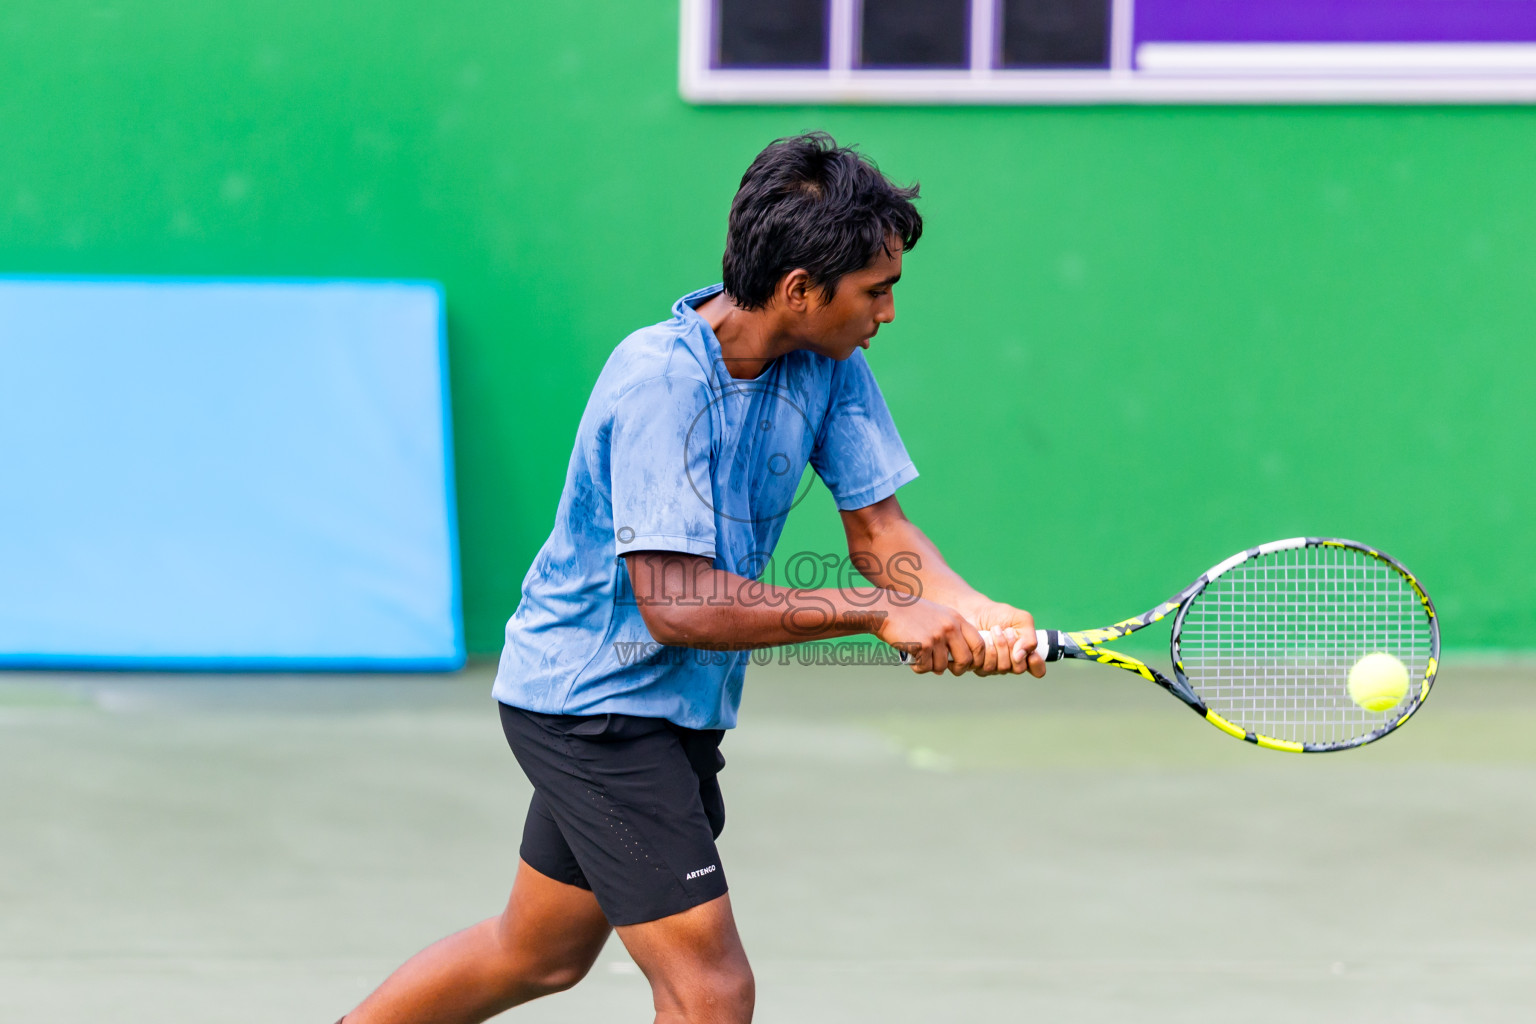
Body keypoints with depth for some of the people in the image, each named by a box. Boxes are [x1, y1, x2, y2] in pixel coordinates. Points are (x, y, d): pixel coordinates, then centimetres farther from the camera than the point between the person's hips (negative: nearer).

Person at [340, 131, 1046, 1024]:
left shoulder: (828, 365, -5)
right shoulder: (659, 380, -27)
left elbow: (879, 531, -1)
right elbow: (677, 604, -33)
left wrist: (976, 614, -22)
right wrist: (878, 612, -33)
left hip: (678, 707, 9)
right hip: (593, 703, -9)